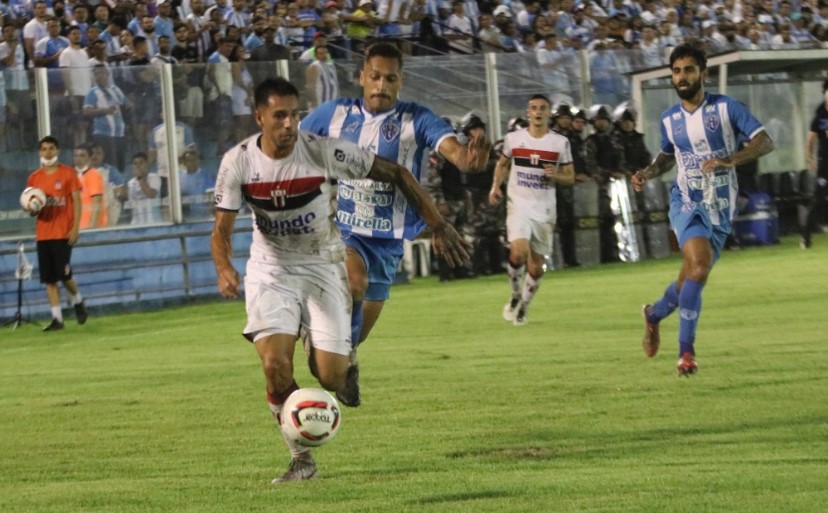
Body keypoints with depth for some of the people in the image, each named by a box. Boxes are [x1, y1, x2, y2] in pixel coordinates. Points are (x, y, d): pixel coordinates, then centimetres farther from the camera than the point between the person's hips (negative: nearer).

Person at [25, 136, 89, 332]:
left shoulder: (68, 173, 0)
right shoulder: (34, 178, 9)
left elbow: (76, 201, -2)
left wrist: (75, 227, -11)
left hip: (63, 232, -4)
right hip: (43, 233, 4)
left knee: (63, 274, -10)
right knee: (48, 278, 0)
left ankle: (78, 301, 19)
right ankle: (57, 318, 4)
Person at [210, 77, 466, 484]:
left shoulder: (324, 151, -19)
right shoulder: (237, 163, -14)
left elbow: (395, 173, -9)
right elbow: (222, 229, -7)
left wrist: (438, 225, -10)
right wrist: (224, 270, -29)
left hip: (323, 265, 0)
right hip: (271, 268, 0)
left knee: (331, 380, -9)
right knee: (275, 366, -21)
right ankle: (301, 459, -1)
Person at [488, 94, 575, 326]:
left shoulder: (560, 143, 1)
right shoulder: (513, 139, 2)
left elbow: (570, 177, 7)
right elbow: (502, 164, 18)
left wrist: (556, 176, -15)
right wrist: (496, 186, 2)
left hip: (544, 210, 2)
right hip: (519, 205, -2)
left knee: (536, 267, 6)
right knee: (519, 252, -25)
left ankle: (523, 307, 29)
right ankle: (516, 295, 1)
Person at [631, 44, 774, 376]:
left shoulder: (726, 108, -4)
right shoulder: (669, 119, 6)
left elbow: (765, 143, -10)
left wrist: (730, 161, -26)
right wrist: (647, 174, 3)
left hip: (720, 208, 1)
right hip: (687, 202, 0)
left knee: (692, 279, 7)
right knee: (700, 265, -25)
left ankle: (654, 314, 41)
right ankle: (686, 351, -18)